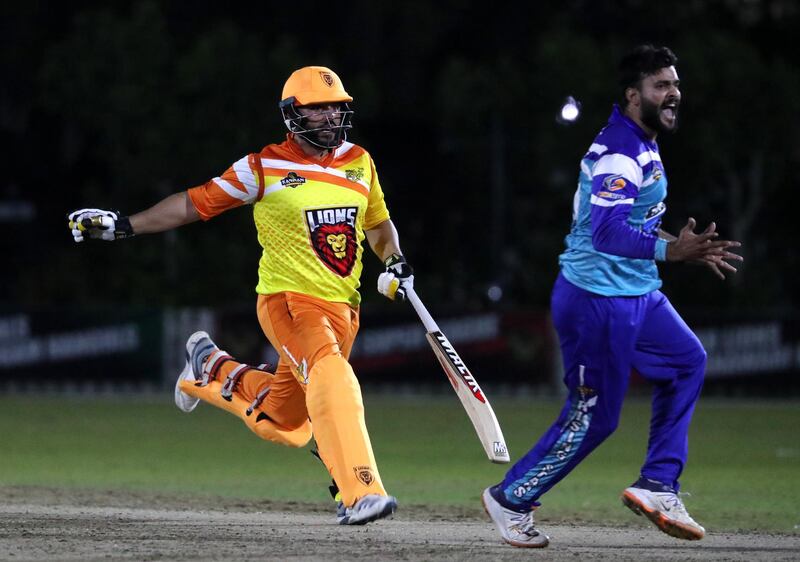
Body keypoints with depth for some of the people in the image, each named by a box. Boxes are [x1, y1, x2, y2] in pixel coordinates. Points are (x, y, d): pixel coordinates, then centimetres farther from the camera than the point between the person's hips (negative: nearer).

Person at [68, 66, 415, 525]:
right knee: (331, 373, -34)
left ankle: (213, 369, 38)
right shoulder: (265, 168, -3)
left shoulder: (359, 161, 11)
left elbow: (378, 222, 27)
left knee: (283, 426, 11)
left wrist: (395, 261, 9)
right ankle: (361, 492, -41)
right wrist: (123, 225, -3)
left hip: (342, 309, 5)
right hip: (287, 299, -5)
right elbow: (197, 203, 2)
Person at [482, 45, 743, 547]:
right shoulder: (621, 155, -21)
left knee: (686, 362, 17)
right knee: (593, 416, -3)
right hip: (597, 301, -10)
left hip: (637, 295, 10)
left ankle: (657, 486, 18)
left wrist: (693, 249, 21)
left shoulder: (644, 147, 12)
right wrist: (671, 250, -46)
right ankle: (511, 500, 13)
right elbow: (606, 232, -35)